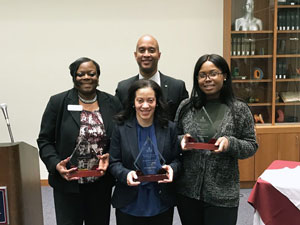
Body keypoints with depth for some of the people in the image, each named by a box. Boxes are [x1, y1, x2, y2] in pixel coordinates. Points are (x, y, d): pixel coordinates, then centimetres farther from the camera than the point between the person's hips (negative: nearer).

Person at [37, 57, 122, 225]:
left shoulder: (113, 103, 2)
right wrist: (56, 165, -16)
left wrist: (110, 157, -11)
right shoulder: (58, 102, -4)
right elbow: (45, 140, -1)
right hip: (68, 182, -2)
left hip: (101, 184, 2)